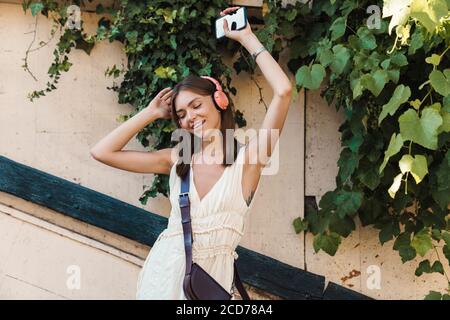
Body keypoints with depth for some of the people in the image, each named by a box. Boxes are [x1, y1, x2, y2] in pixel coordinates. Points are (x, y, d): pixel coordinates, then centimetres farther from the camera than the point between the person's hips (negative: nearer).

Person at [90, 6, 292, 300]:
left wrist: (247, 38, -6)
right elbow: (102, 152, 6)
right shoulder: (177, 159, 6)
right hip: (163, 271, 4)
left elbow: (283, 91, -17)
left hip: (211, 277, -3)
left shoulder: (247, 157, -6)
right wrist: (151, 113, 7)